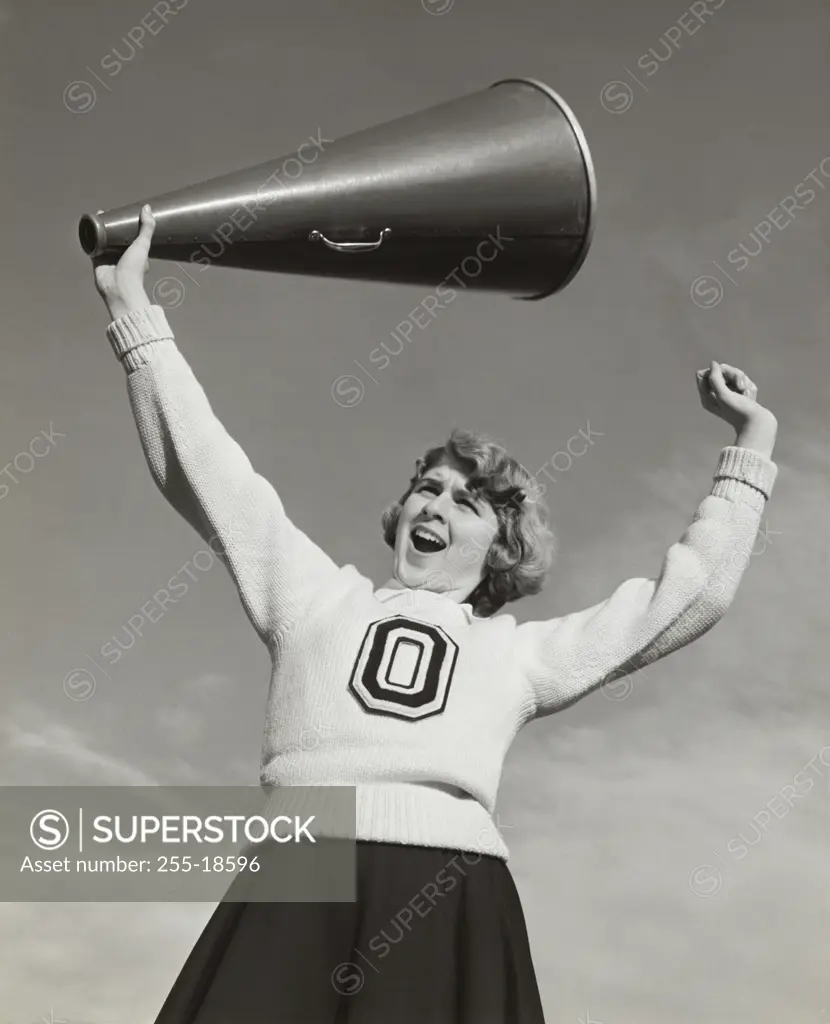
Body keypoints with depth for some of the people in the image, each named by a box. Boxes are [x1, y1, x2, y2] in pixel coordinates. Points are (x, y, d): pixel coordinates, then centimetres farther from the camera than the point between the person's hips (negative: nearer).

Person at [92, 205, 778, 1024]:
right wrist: (132, 309, 27)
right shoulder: (318, 596, 27)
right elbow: (198, 466, 26)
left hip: (450, 898, 0)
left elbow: (690, 593, 31)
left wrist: (750, 451, 35)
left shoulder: (517, 652, 27)